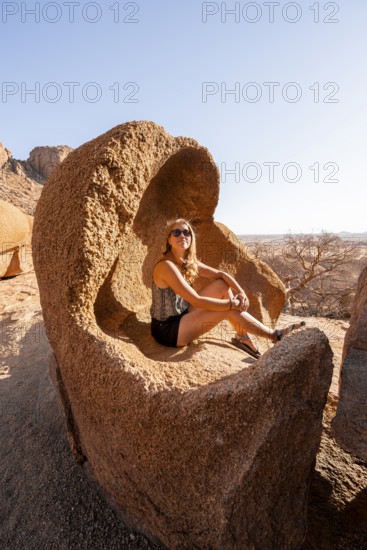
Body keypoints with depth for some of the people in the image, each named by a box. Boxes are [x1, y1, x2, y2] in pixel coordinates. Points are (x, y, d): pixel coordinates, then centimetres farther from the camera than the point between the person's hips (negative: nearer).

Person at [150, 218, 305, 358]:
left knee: (222, 285, 0)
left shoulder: (189, 262, 0)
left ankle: (242, 337, 7)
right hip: (167, 331, -8)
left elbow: (221, 274, 4)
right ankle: (275, 335, 6)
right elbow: (196, 301, -29)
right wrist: (233, 304, -20)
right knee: (229, 310, -15)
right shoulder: (167, 266, -25)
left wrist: (241, 292, -12)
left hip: (182, 315, 8)